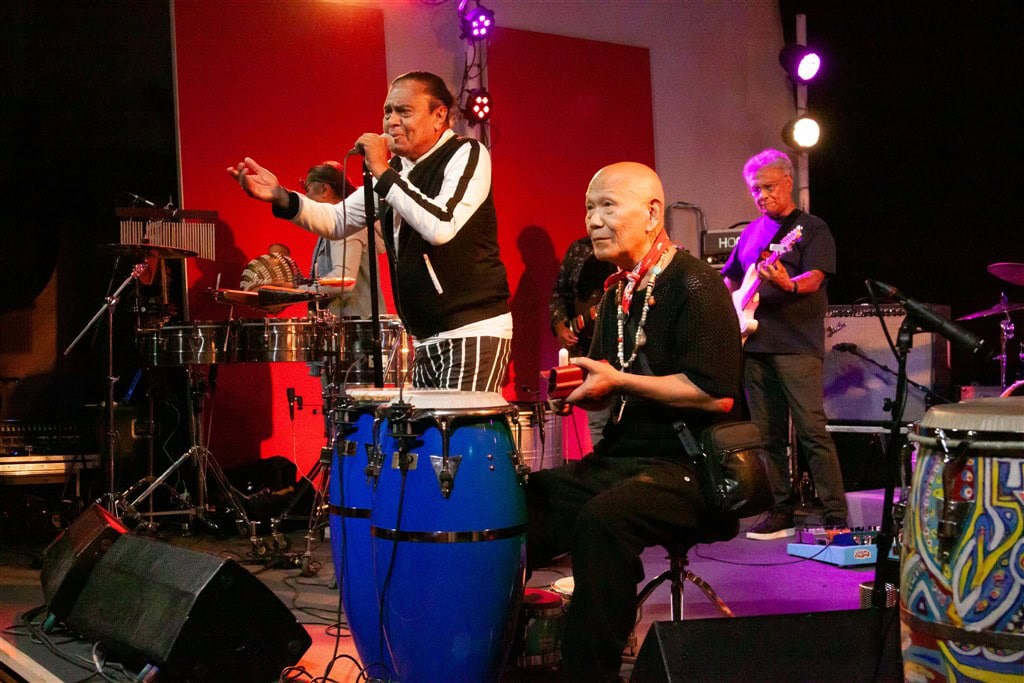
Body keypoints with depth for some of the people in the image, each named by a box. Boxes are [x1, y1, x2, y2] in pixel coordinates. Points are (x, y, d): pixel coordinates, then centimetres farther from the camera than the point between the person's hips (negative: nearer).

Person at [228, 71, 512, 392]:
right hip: (427, 338, 7)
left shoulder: (467, 155, -8)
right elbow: (339, 221, 14)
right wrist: (281, 198, -2)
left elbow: (441, 226, -25)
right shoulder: (396, 169, 13)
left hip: (474, 332, -7)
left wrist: (383, 173, -18)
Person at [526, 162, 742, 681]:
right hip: (617, 458, 9)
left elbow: (716, 394, -20)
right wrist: (581, 388, 2)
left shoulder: (693, 284, -11)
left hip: (687, 465, -8)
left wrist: (619, 381, -16)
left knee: (603, 519, -34)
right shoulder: (616, 292, 15)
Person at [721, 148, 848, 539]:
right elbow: (729, 280, 27)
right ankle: (781, 511, 16)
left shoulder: (812, 229, 2)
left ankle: (835, 516, -7)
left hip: (797, 345, -6)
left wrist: (788, 285, -33)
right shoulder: (751, 233, 19)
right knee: (768, 434, 8)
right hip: (755, 345, 6)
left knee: (812, 431, -11)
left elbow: (814, 279, -12)